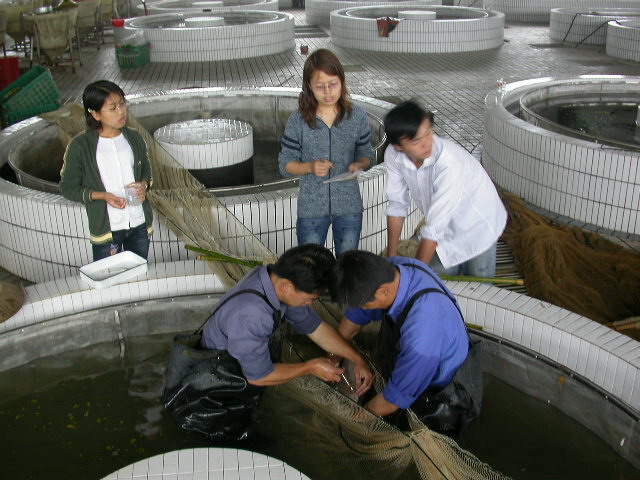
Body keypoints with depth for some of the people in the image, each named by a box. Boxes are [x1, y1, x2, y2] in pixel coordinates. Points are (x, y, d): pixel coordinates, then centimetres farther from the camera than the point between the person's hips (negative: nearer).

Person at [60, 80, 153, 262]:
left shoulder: (134, 138, 1)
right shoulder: (80, 146, -11)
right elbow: (68, 187, -5)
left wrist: (144, 185, -8)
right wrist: (103, 196, -19)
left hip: (140, 224, 4)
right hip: (106, 227, -3)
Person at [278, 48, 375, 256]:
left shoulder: (357, 116, -4)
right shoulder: (298, 120, -8)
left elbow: (367, 154, 6)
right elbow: (285, 164, -2)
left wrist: (359, 164, -17)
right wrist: (310, 167, -21)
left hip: (349, 207, 1)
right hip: (311, 208, -1)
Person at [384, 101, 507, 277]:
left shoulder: (450, 163, -39)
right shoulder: (393, 155, -21)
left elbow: (434, 229, -36)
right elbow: (397, 205, -7)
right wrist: (391, 256, -3)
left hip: (478, 226, -4)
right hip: (446, 230, 4)